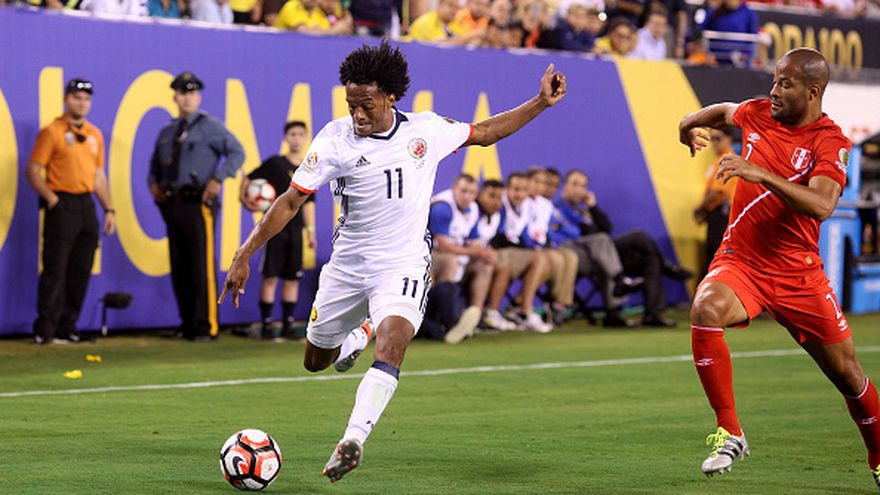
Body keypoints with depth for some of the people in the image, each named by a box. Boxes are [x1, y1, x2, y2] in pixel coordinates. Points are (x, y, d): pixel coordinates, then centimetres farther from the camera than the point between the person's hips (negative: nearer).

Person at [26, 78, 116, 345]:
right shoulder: (52, 132, -3)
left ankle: (67, 327, 13)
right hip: (62, 205, -6)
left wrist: (109, 209, 14)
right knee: (55, 270, -9)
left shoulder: (95, 134, 16)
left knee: (81, 271, 7)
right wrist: (51, 200, -16)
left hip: (87, 206, 6)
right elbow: (33, 171, -6)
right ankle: (45, 330, -7)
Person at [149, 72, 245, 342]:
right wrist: (153, 184, 10)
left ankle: (206, 326, -8)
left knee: (202, 267, -10)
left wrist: (218, 179, -16)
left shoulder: (210, 126, 0)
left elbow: (236, 152, -7)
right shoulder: (166, 133, 19)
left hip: (198, 204, -7)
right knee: (179, 268, 7)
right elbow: (155, 165, 30)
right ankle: (188, 325, 15)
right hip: (173, 205, 7)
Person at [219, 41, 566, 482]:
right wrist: (244, 255, -15)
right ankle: (356, 339, 52)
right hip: (347, 265, 2)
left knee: (391, 344, -29)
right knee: (316, 362, 16)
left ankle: (353, 441, -35)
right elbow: (291, 200, -10)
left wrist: (541, 103, 7)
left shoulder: (426, 130, -5)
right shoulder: (334, 140, -12)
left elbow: (484, 133, 13)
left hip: (403, 267, -1)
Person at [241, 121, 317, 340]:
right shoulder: (275, 163, -3)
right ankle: (267, 324, -1)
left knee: (293, 277, 5)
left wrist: (311, 230, 12)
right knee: (270, 275, -5)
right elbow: (249, 178, 1)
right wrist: (244, 198, -16)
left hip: (296, 228, 4)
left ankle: (287, 325, 11)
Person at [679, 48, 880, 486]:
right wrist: (691, 123, 16)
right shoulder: (757, 113, 3)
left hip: (798, 276, -2)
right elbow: (723, 112, 31)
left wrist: (762, 174, -36)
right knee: (706, 310, -32)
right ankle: (730, 433, -22)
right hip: (740, 261, 2)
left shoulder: (831, 142, -11)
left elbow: (821, 205, -29)